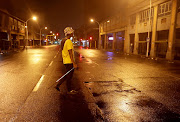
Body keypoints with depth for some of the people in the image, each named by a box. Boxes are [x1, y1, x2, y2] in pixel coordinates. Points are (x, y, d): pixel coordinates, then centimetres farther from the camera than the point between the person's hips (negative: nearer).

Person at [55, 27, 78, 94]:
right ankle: (69, 90, 19)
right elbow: (70, 53, -22)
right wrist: (74, 63, -20)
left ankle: (57, 85, 22)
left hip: (65, 61, 9)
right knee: (69, 76, 5)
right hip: (69, 62, -9)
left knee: (68, 75, 20)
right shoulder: (69, 41, -19)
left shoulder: (63, 40, 11)